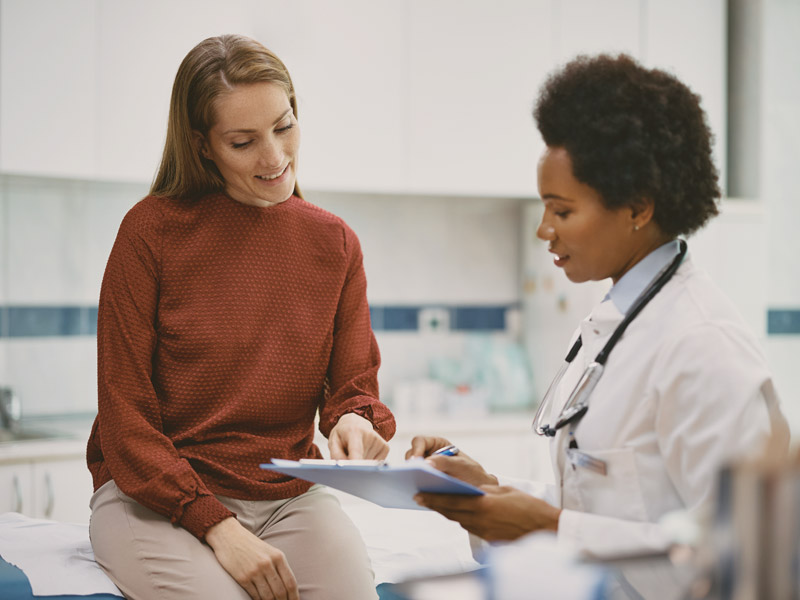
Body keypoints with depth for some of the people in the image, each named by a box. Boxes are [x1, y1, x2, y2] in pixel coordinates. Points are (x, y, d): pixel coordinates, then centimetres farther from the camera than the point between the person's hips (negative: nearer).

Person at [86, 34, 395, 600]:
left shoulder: (334, 242, 7)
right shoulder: (153, 230, -6)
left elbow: (354, 384, 9)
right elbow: (123, 415, -7)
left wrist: (355, 421, -17)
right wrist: (217, 527, -18)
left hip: (289, 494, 3)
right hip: (153, 496, -3)